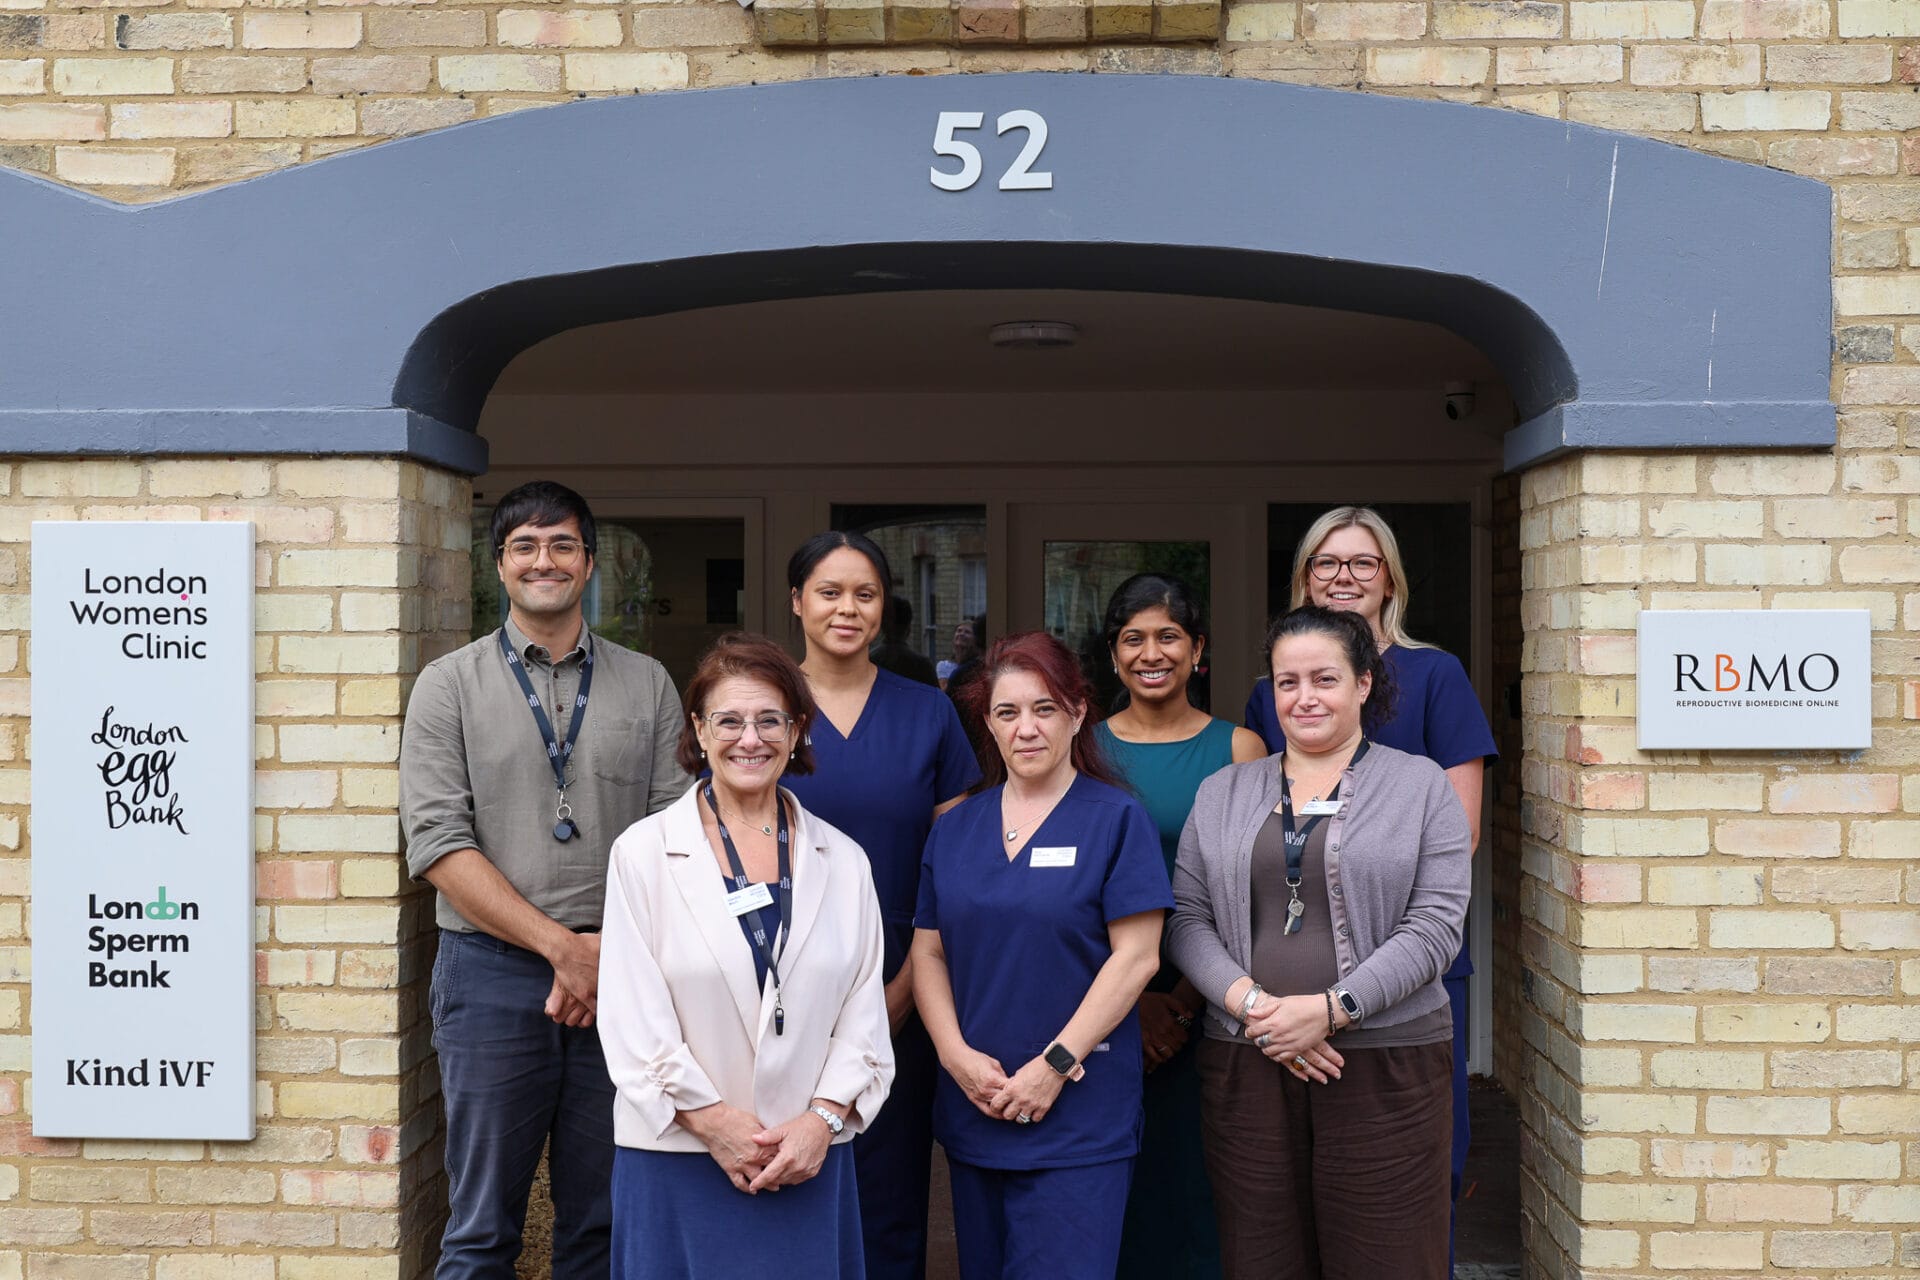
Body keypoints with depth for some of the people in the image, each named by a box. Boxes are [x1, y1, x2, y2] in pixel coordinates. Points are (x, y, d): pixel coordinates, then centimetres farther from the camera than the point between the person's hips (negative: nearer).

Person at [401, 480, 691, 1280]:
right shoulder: (450, 686, 3)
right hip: (494, 974, -1)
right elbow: (439, 846, -6)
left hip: (619, 978, 2)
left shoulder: (647, 686, 8)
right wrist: (563, 946, -12)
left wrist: (611, 952, -11)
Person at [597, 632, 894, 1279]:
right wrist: (713, 1121, -10)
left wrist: (825, 1117, -8)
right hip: (677, 1155, -2)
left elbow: (864, 1012, 4)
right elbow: (631, 1017, -6)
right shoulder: (643, 851, 0)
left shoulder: (842, 862, 7)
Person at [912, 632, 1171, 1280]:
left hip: (1079, 1115, -4)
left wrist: (1056, 1064, -14)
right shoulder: (955, 829, 9)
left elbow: (1136, 957, -9)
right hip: (972, 1110, 5)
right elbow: (928, 952, 9)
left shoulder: (1116, 819, -4)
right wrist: (956, 1054, -6)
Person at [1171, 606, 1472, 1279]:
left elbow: (1435, 924, -5)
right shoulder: (1222, 794, 12)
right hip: (1246, 1065, 2)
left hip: (1386, 1063, -2)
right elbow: (1187, 919, 7)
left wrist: (1330, 1009, -14)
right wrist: (1250, 1002, -11)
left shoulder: (1421, 785, 4)